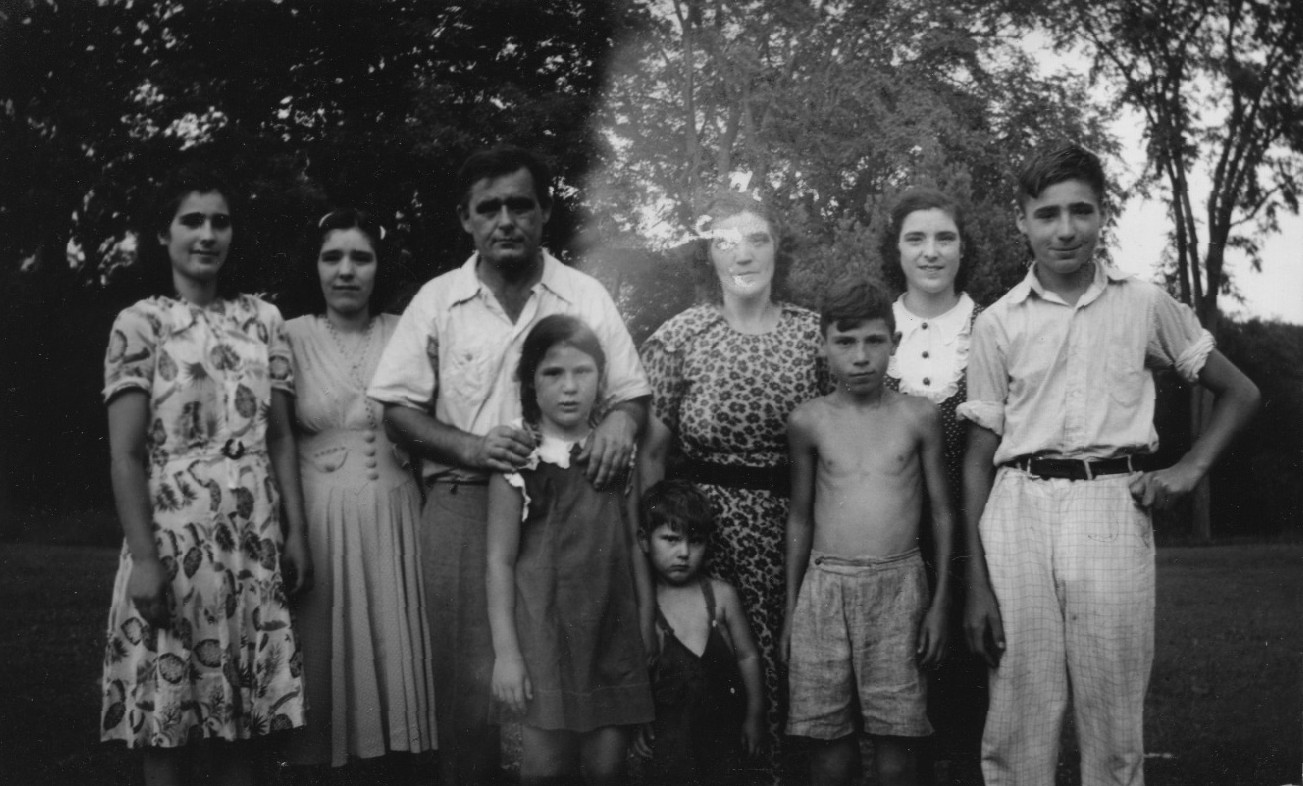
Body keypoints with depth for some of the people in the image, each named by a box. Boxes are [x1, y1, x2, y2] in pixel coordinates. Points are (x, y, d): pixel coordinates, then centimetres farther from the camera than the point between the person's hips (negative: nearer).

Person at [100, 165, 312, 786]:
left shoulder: (262, 319, 10)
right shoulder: (140, 324, -1)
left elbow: (281, 438, 10)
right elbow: (125, 455, -5)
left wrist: (296, 534, 4)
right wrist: (144, 557, -13)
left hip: (255, 538, 3)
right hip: (176, 533, -3)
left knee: (244, 722, 6)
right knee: (169, 726, 1)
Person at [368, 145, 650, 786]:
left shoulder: (587, 297, 8)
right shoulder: (437, 301, 6)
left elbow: (632, 394, 11)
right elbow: (398, 409, 5)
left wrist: (621, 421, -12)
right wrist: (471, 448, -11)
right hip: (464, 508, 0)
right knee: (472, 688, -2)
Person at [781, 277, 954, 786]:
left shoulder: (919, 417, 2)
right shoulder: (809, 422, 5)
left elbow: (942, 513, 7)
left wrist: (940, 602, 3)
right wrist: (791, 608, 12)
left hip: (898, 586, -1)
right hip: (823, 586, 1)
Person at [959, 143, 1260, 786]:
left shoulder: (1145, 306, 8)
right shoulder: (998, 323, 7)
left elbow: (1239, 393, 18)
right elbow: (979, 456, 8)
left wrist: (1189, 469, 2)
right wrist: (976, 584, 2)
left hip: (1113, 509, 0)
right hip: (1018, 510, 0)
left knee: (1114, 732, 3)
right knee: (1015, 731, 1)